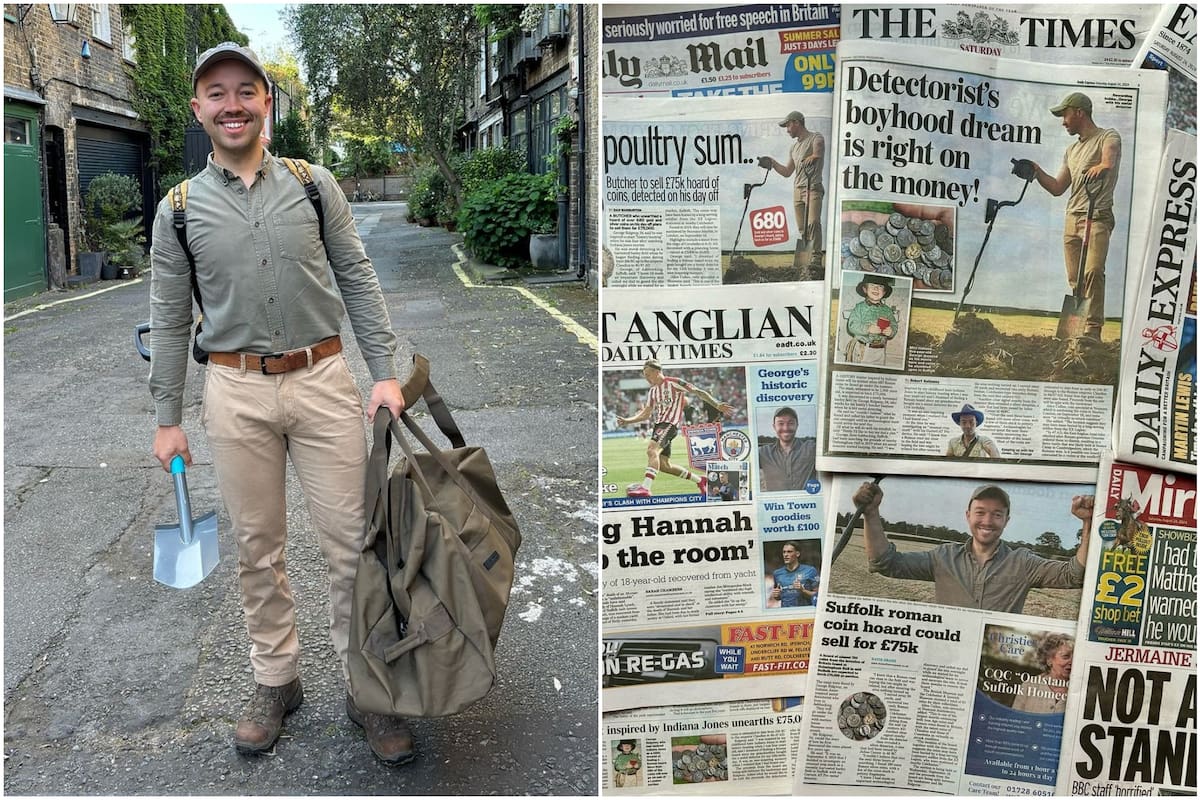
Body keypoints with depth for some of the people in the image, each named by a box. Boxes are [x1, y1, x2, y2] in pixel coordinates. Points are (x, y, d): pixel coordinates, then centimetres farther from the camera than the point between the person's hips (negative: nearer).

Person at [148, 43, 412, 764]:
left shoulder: (315, 185, 3)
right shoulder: (179, 209, 4)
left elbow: (358, 281, 4)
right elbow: (170, 320, 8)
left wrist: (386, 372, -5)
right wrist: (168, 418, 6)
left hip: (324, 380, 0)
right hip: (236, 393, 1)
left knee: (352, 542, 2)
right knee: (258, 550, 10)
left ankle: (367, 688, 16)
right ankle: (276, 681, 28)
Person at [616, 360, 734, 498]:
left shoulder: (674, 383, -1)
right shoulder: (652, 392, 21)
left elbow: (698, 392, -2)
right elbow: (645, 414, 24)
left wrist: (718, 405, -9)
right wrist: (627, 421, 11)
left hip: (670, 424, -8)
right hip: (658, 424, 8)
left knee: (652, 450, -30)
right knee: (663, 465, 6)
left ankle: (645, 487, -42)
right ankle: (700, 480, 21)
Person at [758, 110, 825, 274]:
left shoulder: (816, 138, 3)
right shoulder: (793, 147, 24)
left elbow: (817, 153, -18)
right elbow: (787, 172, 26)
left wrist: (812, 158, -36)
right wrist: (772, 163, 15)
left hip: (813, 188, -7)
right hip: (797, 190, 7)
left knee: (813, 223, -20)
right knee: (801, 228, 1)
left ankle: (816, 259, -23)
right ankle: (802, 262, 0)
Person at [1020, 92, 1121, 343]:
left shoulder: (1108, 136, 2)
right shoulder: (1072, 150, 25)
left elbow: (1109, 159, -21)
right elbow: (1057, 188, 25)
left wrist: (1102, 166, -44)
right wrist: (1036, 171, 11)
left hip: (1098, 218, -7)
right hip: (1072, 219, 7)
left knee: (1092, 272, -21)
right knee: (1074, 280, 3)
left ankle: (1093, 330, -24)